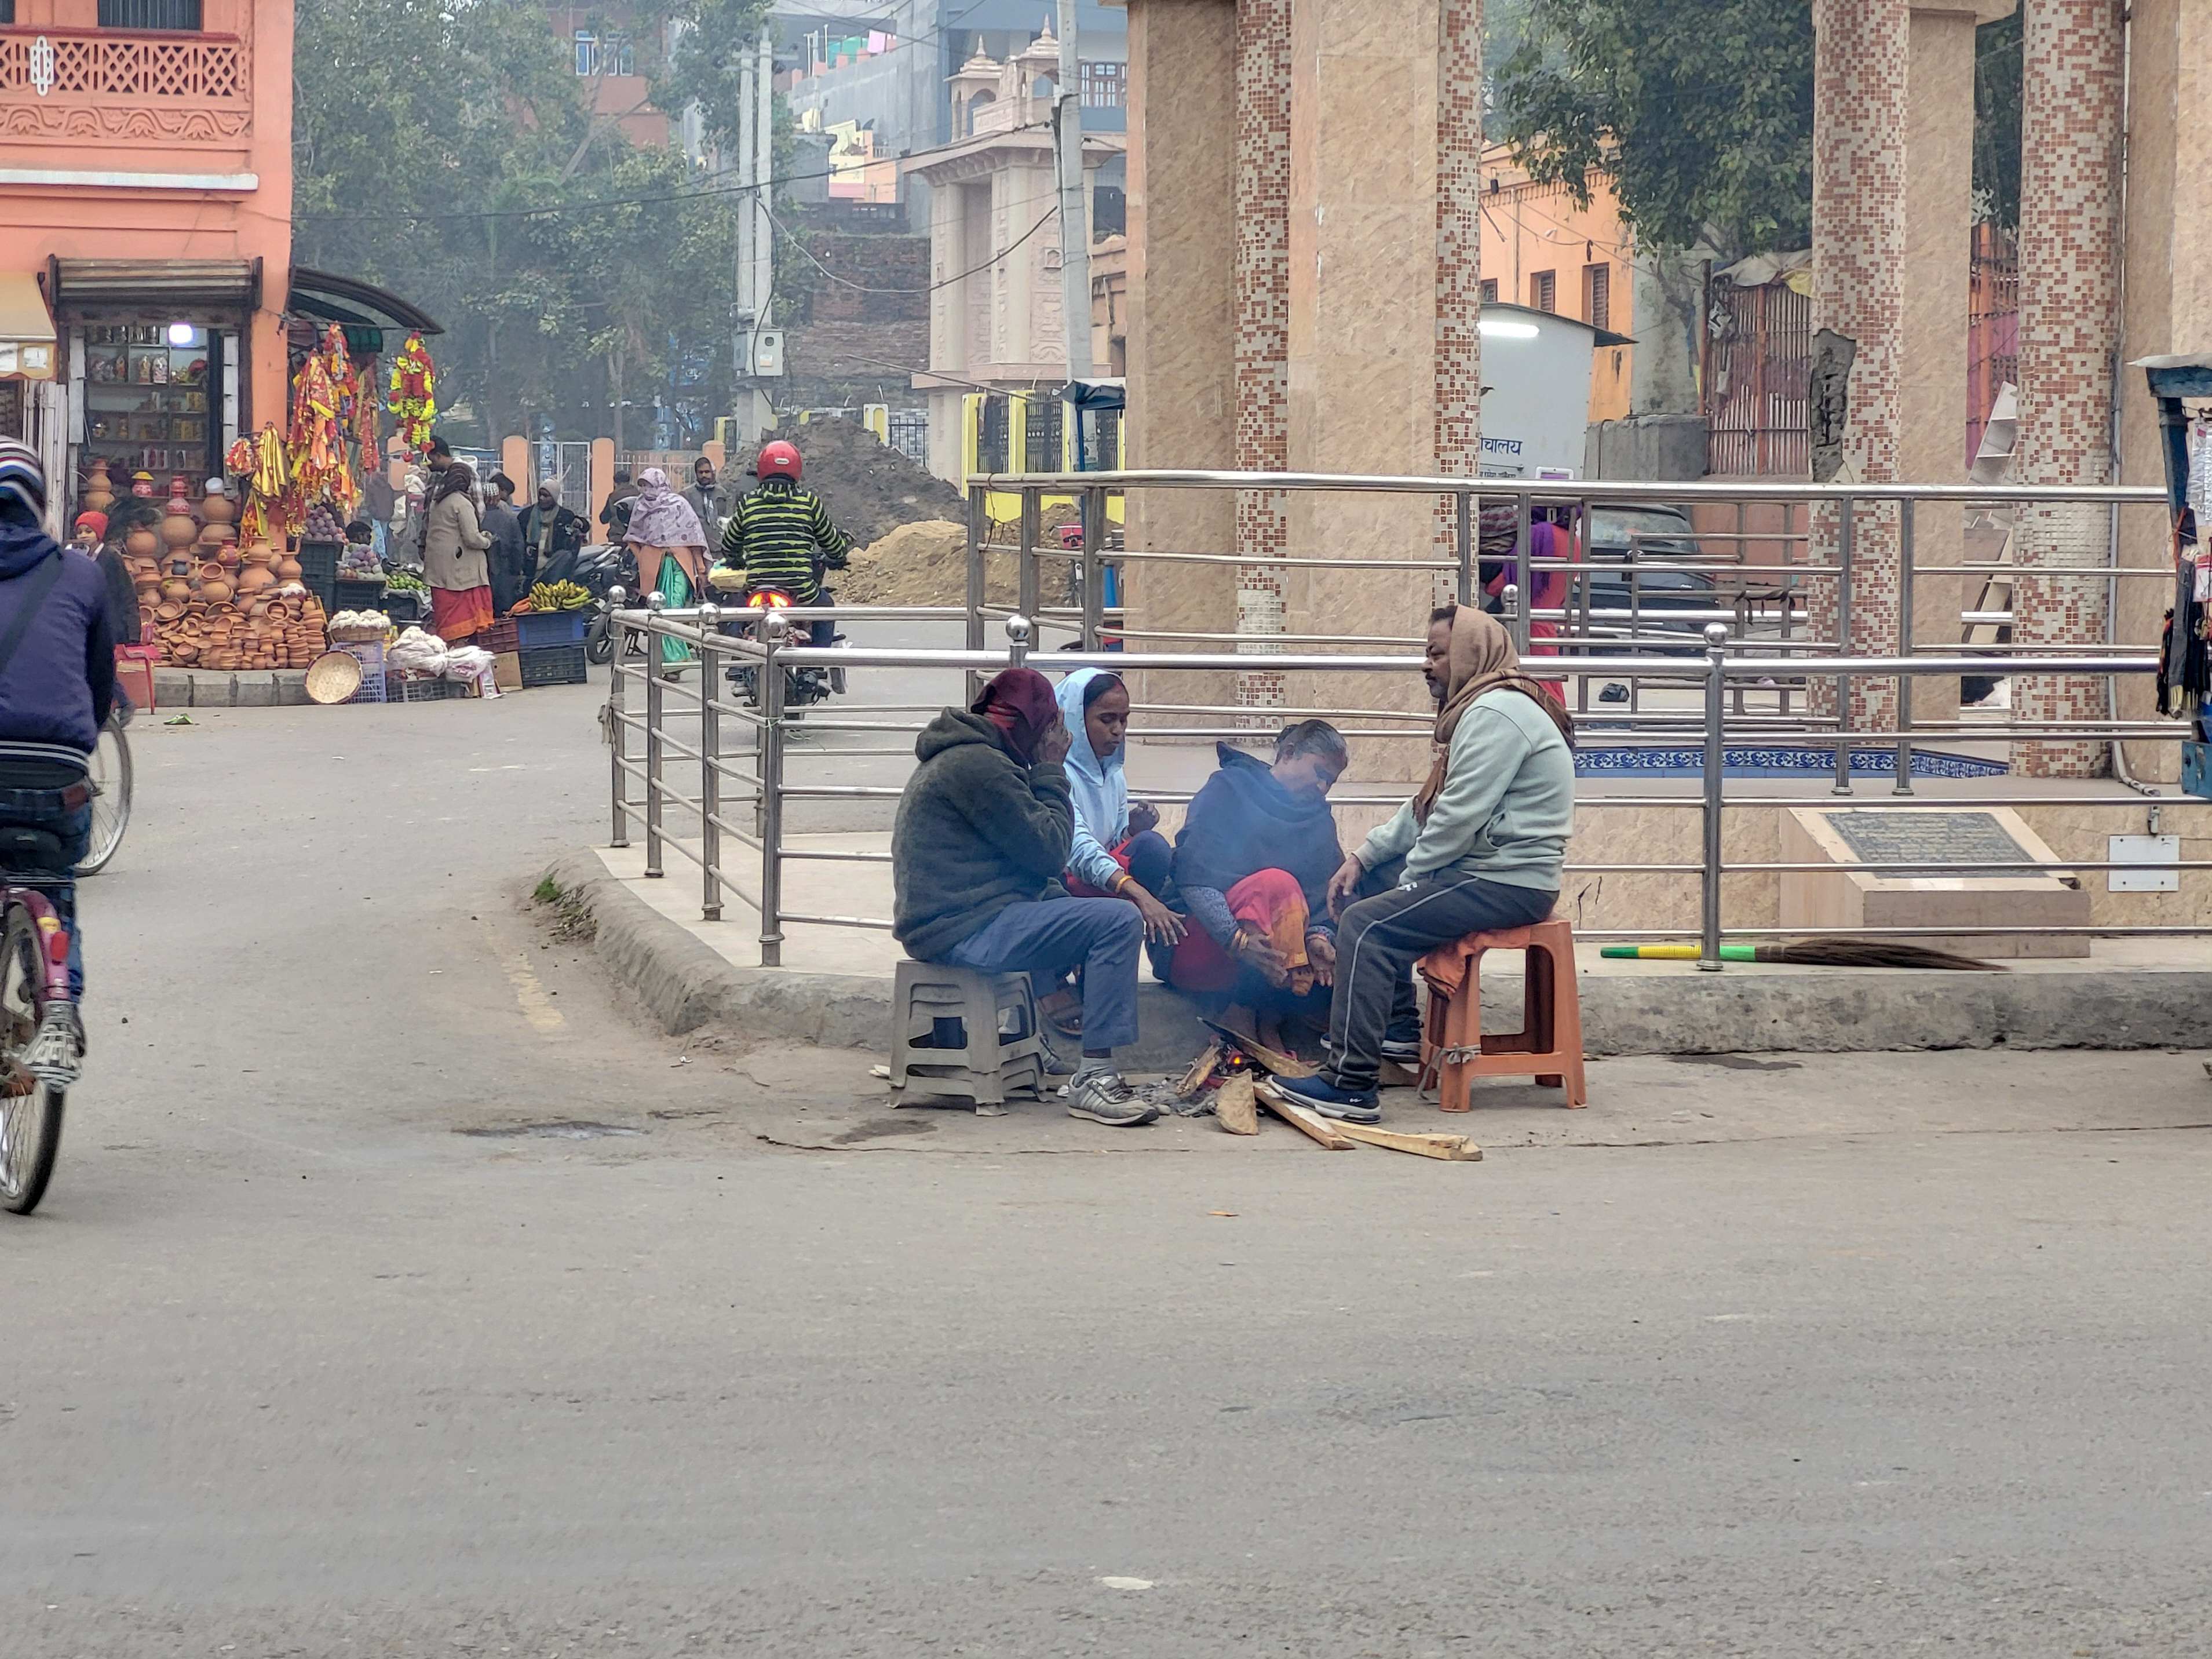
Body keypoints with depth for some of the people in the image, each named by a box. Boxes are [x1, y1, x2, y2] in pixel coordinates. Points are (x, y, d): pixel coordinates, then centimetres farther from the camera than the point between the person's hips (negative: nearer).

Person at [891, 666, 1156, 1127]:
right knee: (1118, 921, -19)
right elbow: (1049, 849, -14)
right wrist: (1051, 771, -4)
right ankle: (1093, 1080, -20)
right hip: (964, 930, -11)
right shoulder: (979, 765, -15)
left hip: (940, 923, 11)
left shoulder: (957, 755, 19)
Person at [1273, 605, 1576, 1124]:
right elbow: (1426, 807, 20)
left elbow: (1459, 817, -22)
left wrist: (1409, 880, -10)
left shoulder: (1496, 713, -16)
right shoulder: (1478, 707, 19)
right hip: (1481, 870, 11)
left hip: (1506, 882, -11)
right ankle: (1397, 1022, 26)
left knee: (1366, 925, -21)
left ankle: (1351, 1084, -26)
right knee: (1365, 890, 25)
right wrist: (1364, 856, 8)